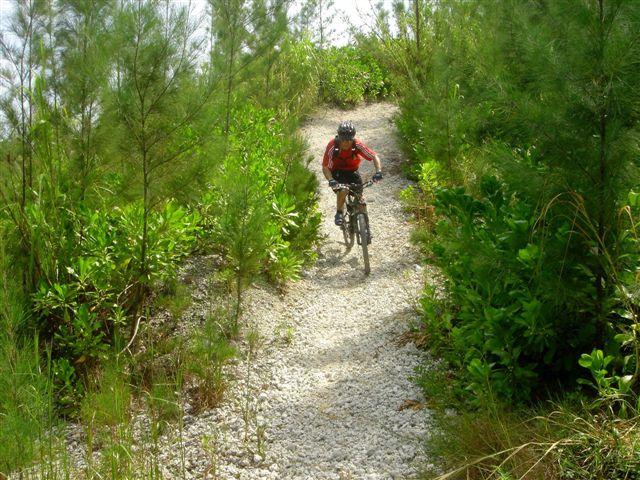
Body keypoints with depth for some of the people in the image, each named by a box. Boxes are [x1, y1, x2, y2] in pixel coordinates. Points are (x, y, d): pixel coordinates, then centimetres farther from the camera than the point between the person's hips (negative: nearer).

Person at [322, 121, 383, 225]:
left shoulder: (357, 145, -25)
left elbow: (374, 156, -21)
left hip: (352, 171, 2)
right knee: (343, 190, -31)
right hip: (337, 171, -2)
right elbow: (325, 167, -27)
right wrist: (331, 180, -44)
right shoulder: (332, 146, -29)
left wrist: (378, 172, -37)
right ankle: (339, 213, -7)